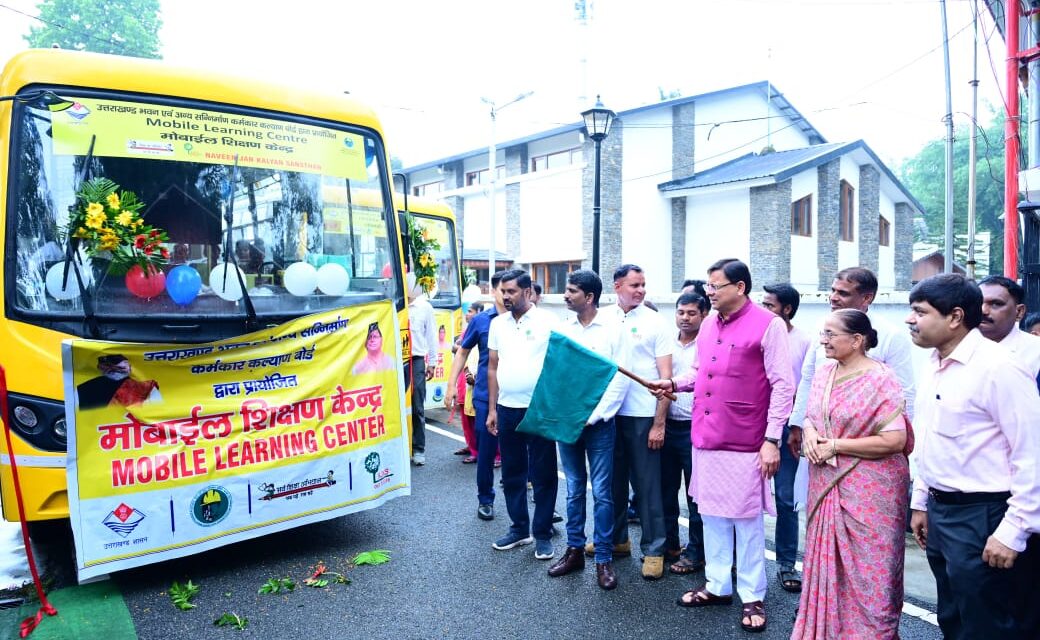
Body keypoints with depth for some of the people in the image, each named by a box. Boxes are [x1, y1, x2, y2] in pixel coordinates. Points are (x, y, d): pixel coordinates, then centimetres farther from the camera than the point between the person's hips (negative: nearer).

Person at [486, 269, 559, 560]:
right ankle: (519, 528, 28)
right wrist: (492, 409, 9)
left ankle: (543, 535, 18)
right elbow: (493, 367, 12)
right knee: (512, 474, 13)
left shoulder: (547, 321, -5)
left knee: (543, 475, 4)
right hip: (507, 409, 5)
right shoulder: (497, 323, 8)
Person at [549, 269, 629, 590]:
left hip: (598, 423, -4)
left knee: (601, 492, 2)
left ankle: (604, 558, 14)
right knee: (574, 489, 13)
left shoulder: (612, 329, -6)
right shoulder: (563, 329, 6)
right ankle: (574, 550, 25)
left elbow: (620, 379, -8)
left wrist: (594, 416, -12)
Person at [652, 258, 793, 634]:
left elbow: (783, 386, -12)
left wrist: (772, 440, -15)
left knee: (747, 520, 6)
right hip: (705, 438, 7)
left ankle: (752, 597, 22)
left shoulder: (767, 325, -10)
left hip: (744, 443, -6)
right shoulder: (708, 326, 10)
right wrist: (675, 384, 1)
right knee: (711, 514, 15)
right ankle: (717, 586, 31)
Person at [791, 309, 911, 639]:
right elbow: (811, 416, 16)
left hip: (868, 491, -7)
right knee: (827, 560, 17)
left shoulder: (881, 380, -16)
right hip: (826, 485, 7)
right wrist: (809, 432, -7)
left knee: (867, 570, 5)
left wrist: (835, 445, -18)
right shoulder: (824, 372, 6)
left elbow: (894, 440, -21)